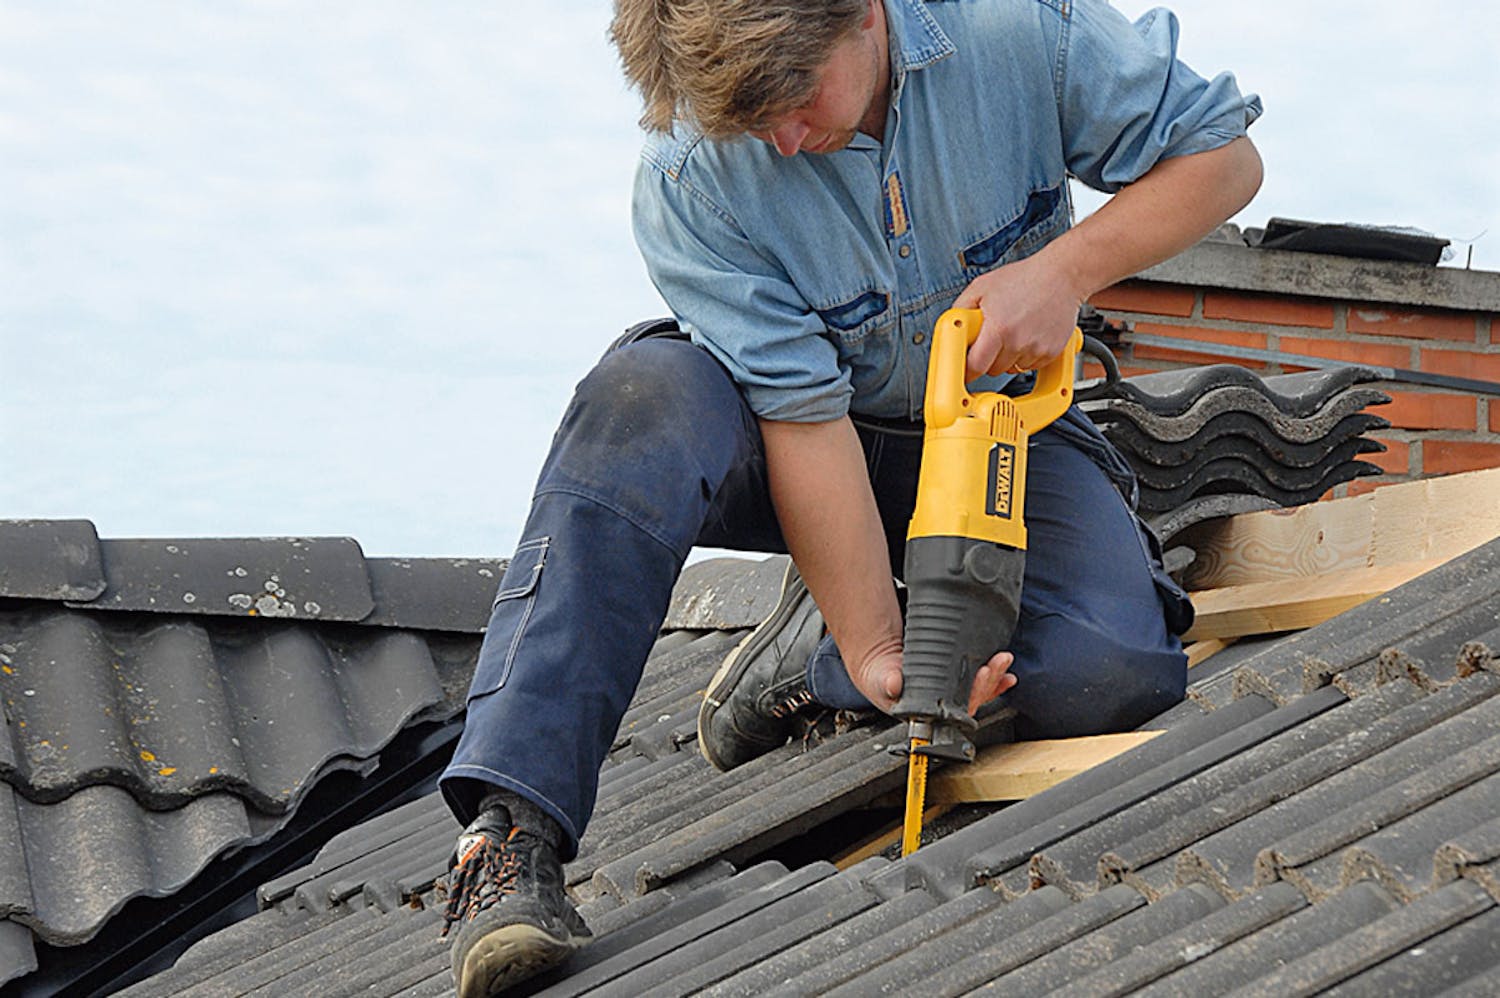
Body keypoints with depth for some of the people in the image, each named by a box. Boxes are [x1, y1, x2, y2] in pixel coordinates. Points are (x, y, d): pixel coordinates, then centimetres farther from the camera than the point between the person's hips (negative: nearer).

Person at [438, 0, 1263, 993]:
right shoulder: (691, 178, -22)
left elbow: (1223, 153, -10)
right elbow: (804, 419, -25)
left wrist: (1064, 271, -24)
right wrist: (881, 655, -30)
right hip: (808, 445, -1)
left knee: (1116, 674, -29)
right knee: (644, 393, -36)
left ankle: (809, 651, -2)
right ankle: (513, 833, -38)